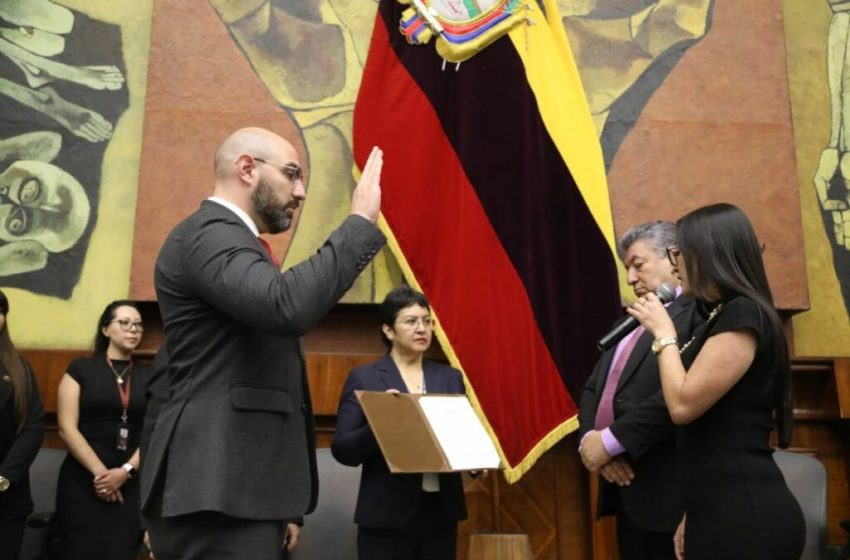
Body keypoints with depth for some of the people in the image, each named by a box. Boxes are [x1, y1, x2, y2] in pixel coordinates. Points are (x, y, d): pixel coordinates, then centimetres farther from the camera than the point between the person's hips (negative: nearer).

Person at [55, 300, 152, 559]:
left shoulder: (149, 377, 9)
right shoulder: (81, 369, 3)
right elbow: (67, 428, -5)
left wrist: (126, 471, -12)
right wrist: (99, 472, -12)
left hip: (131, 484, 2)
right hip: (82, 481, -2)